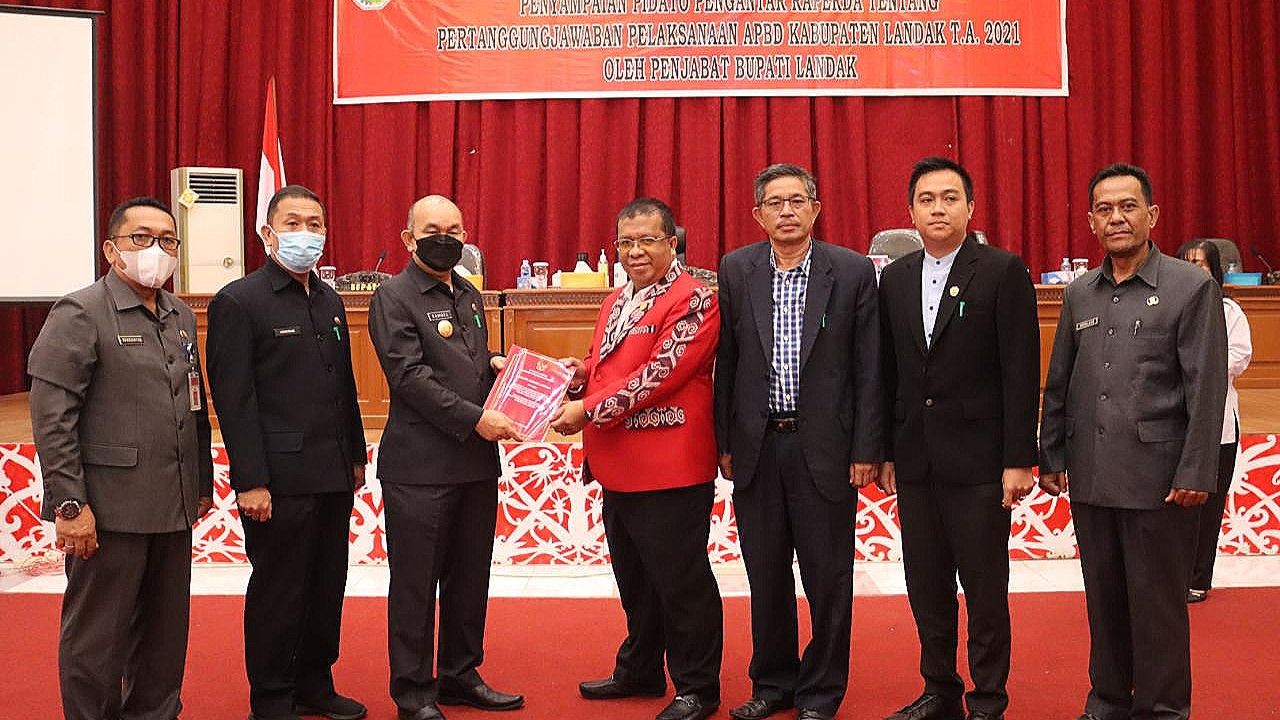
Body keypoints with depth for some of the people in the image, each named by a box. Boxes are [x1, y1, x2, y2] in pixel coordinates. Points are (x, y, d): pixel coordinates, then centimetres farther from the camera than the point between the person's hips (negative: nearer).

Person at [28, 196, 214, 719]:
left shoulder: (181, 316, 13)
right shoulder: (79, 314, -8)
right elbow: (51, 418, -14)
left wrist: (203, 481, 17)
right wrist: (69, 503, -17)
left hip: (173, 508, 7)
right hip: (109, 510, -7)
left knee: (166, 631, 16)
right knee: (97, 637, 6)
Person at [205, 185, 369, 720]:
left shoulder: (329, 301, 14)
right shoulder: (238, 302, -7)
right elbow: (234, 400, -12)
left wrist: (356, 455, 16)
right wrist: (250, 481, -16)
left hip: (333, 475, 7)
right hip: (279, 478, -7)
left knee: (328, 586, 14)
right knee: (277, 591, 4)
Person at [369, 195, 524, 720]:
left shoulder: (470, 296, 16)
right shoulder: (393, 298, -7)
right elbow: (410, 376, -16)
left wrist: (495, 362, 4)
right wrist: (474, 417, -20)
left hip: (477, 461, 7)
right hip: (420, 465, -7)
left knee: (470, 577, 15)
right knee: (415, 583, 4)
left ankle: (460, 676, 29)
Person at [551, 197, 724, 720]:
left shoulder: (693, 300, -12)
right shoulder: (616, 301, 16)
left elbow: (657, 374, -20)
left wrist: (588, 410, -18)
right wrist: (580, 374, 2)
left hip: (670, 471, -9)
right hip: (617, 469, 9)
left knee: (681, 583, 3)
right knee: (634, 579, 20)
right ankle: (640, 672, 36)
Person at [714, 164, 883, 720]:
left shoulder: (853, 271, -2)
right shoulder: (735, 270, 4)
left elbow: (868, 368, -2)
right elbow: (726, 362, 6)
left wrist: (866, 450, -6)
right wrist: (724, 442, 3)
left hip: (824, 446, -2)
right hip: (757, 445, 2)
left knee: (828, 579, 7)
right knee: (765, 576, 13)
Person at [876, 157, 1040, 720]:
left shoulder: (1003, 272, -5)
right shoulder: (894, 278, 10)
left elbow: (1021, 372, -8)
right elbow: (889, 372, 11)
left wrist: (1018, 459, -11)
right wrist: (884, 451, 9)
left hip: (977, 459, -5)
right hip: (914, 461, 5)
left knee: (985, 590, 4)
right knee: (926, 587, 13)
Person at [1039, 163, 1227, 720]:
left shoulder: (1192, 288, -4)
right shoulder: (1079, 294, 10)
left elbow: (1207, 389, -7)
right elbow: (1058, 382, 14)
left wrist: (1195, 473, -12)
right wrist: (1051, 456, 10)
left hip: (1157, 478, -4)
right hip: (1091, 478, 5)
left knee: (1157, 601, 4)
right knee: (1103, 598, 13)